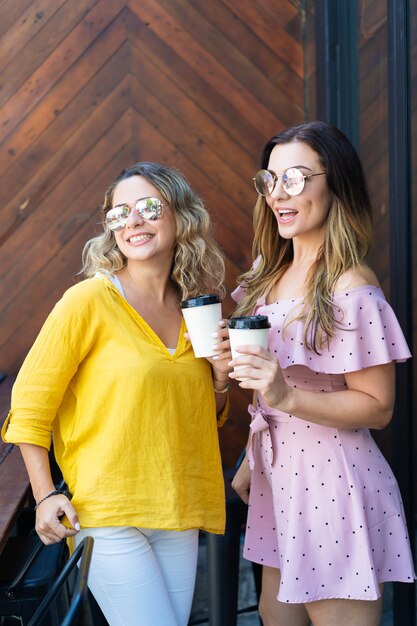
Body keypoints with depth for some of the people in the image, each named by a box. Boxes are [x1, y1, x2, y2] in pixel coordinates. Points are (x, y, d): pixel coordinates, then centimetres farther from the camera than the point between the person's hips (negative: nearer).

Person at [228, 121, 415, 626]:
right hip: (277, 479, 8)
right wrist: (249, 465, 17)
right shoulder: (272, 274, 6)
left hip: (333, 484, -8)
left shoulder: (351, 290, -17)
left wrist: (287, 396, -28)